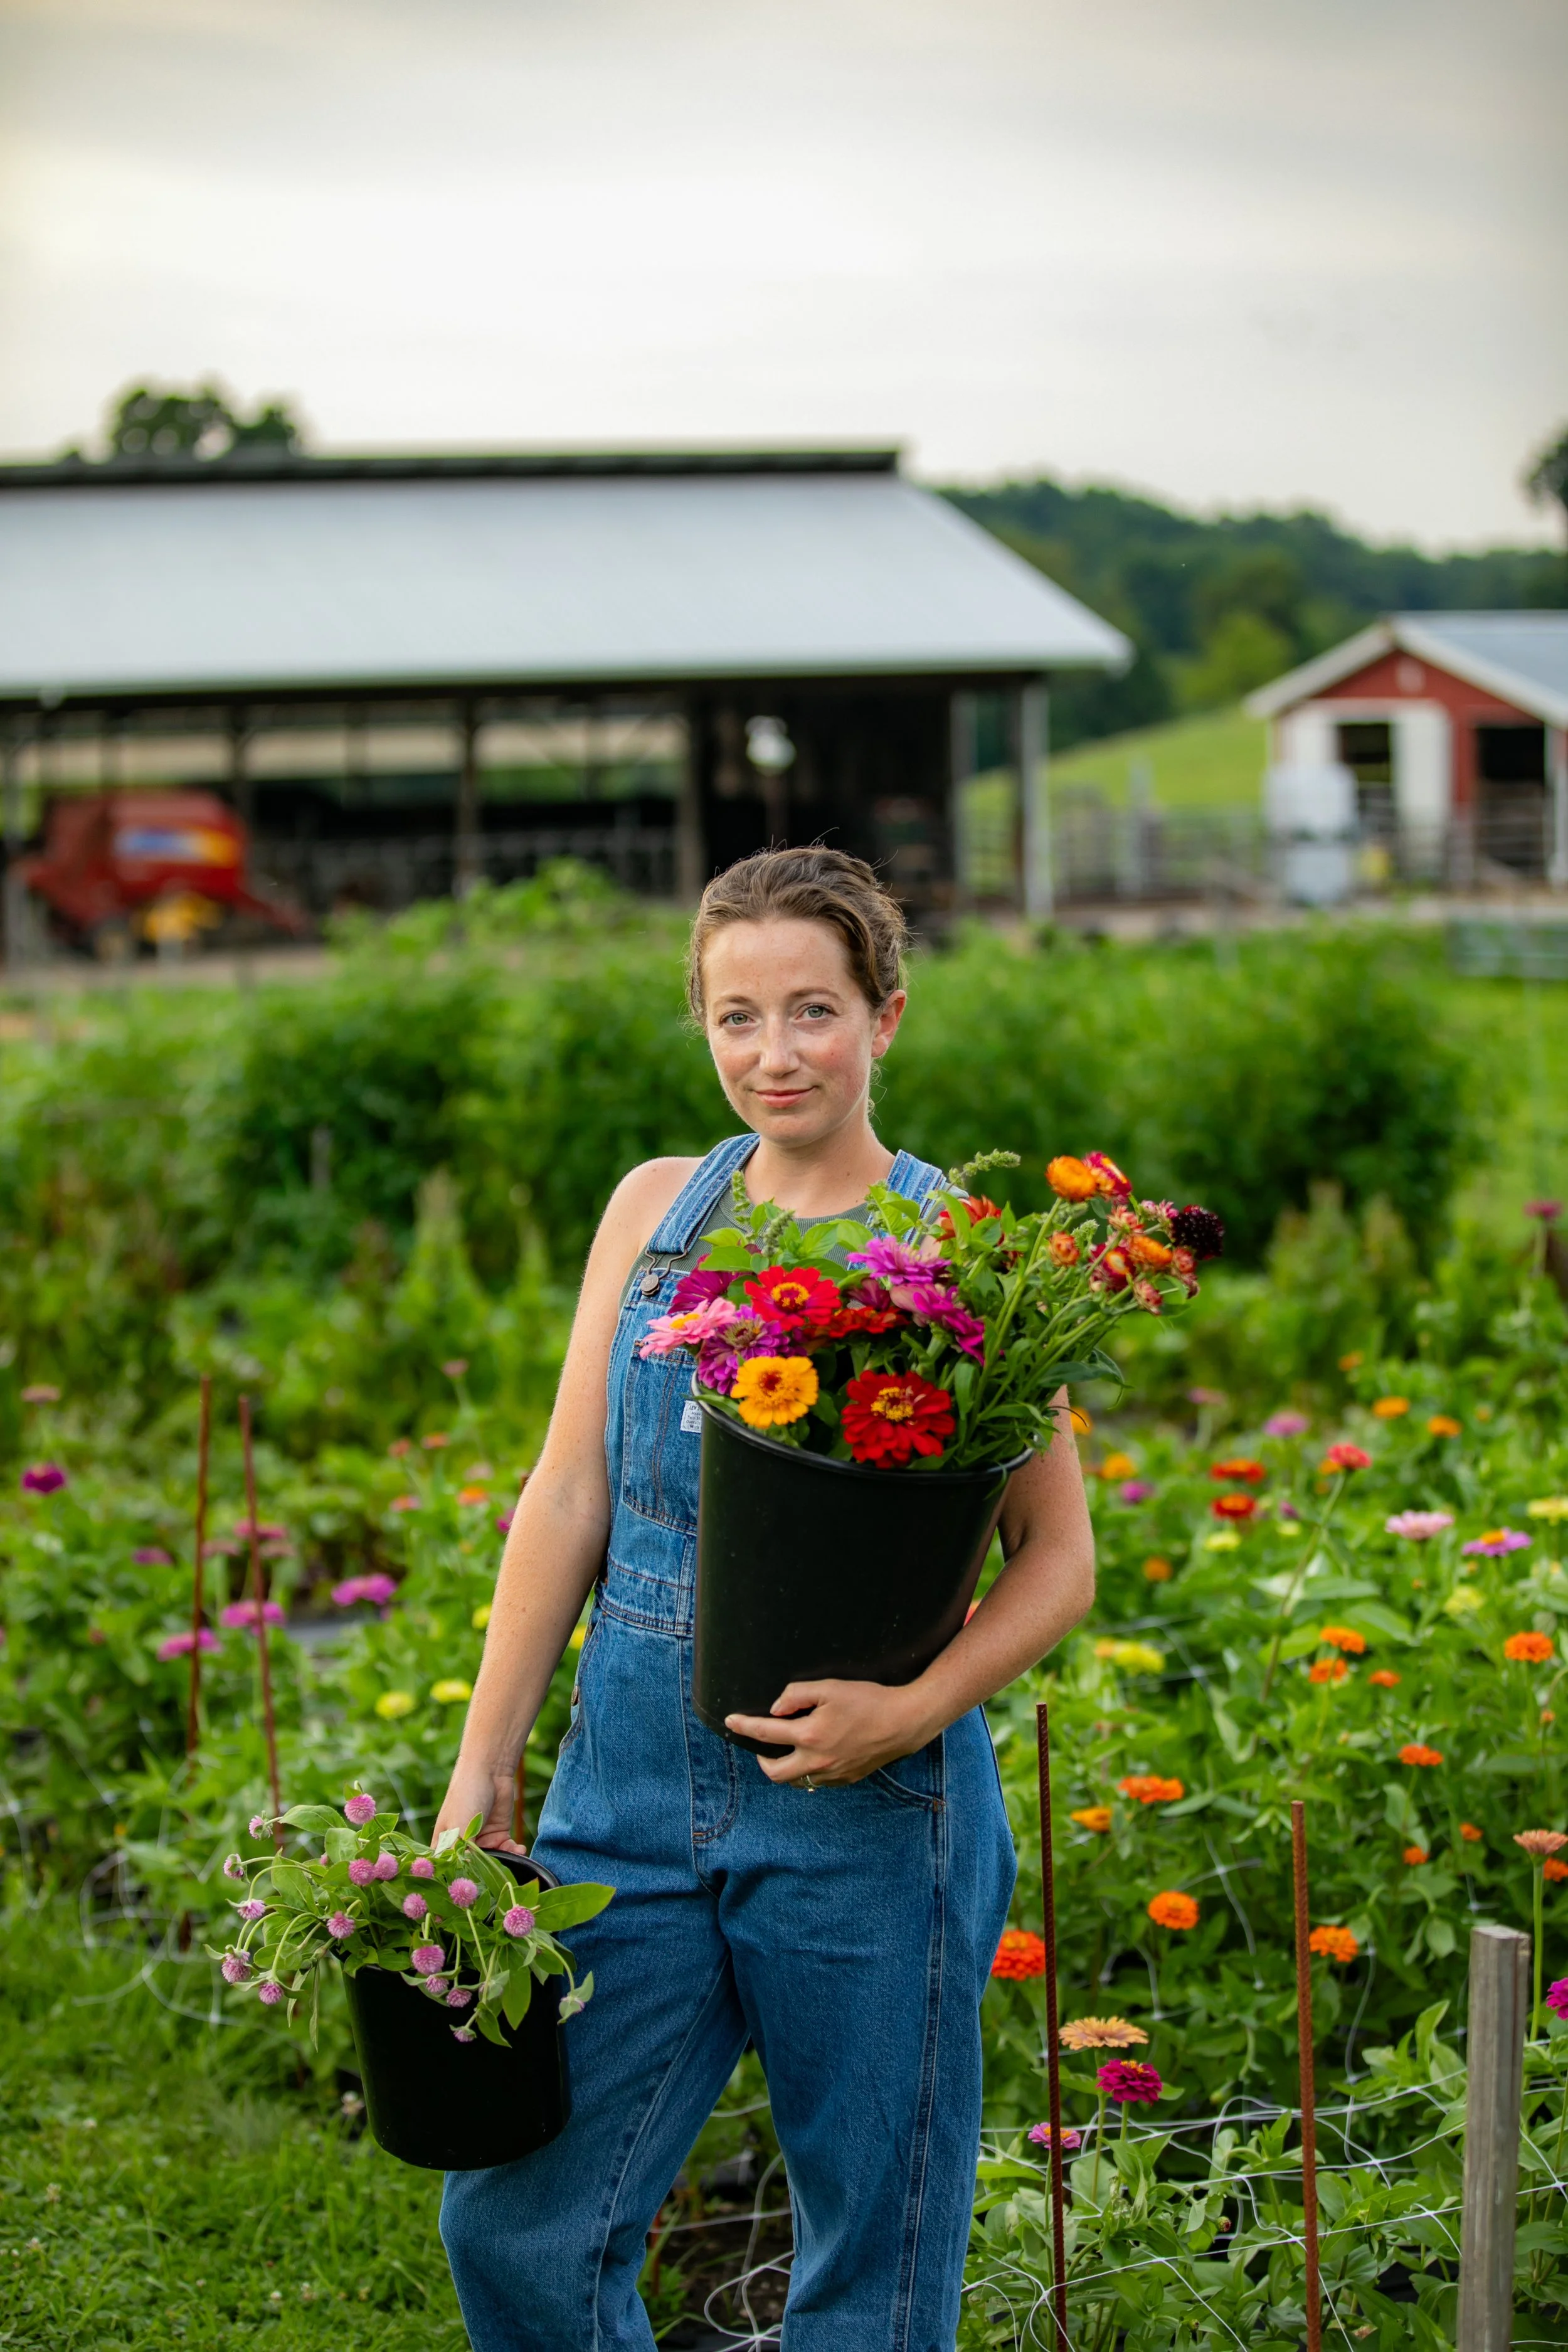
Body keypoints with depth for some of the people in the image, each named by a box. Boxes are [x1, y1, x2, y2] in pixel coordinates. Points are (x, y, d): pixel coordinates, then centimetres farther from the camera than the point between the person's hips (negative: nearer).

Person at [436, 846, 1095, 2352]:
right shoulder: (655, 1210, 8)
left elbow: (1060, 1559, -4)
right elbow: (567, 1497, 8)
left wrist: (914, 1709, -21)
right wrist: (483, 1766, 3)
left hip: (864, 1805, -4)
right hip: (632, 1776, 4)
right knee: (517, 2220, 4)